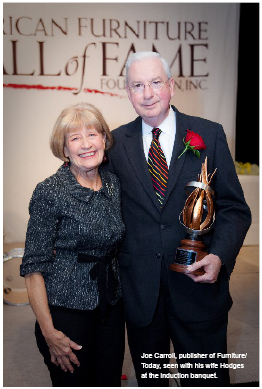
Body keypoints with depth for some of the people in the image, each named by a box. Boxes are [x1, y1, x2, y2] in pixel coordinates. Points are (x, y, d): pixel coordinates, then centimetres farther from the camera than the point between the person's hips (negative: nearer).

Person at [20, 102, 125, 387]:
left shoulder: (114, 184, 3)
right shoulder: (50, 192, -14)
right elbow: (33, 266, -13)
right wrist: (49, 332, -14)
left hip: (111, 307, 5)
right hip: (67, 308, -5)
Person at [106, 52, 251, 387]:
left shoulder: (210, 135, -2)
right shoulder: (116, 143, 2)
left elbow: (233, 207, -1)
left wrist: (220, 256, -17)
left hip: (198, 285, -1)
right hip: (139, 292, 2)